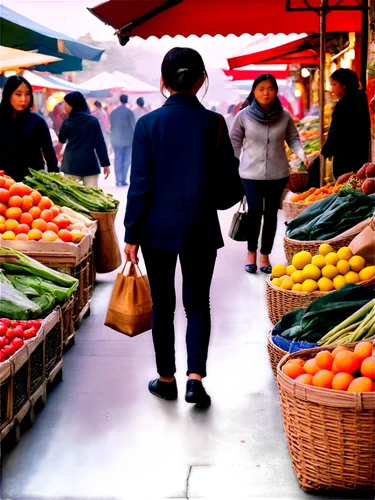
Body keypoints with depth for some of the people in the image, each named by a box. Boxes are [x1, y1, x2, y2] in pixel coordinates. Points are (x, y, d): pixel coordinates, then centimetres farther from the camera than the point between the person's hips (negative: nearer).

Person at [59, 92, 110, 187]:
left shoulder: (68, 123, 1)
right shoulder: (93, 120, 4)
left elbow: (61, 140, 20)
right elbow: (100, 144, 2)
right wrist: (105, 164, 3)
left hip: (71, 164, -2)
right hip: (90, 163, 2)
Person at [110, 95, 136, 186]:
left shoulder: (113, 112, 7)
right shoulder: (129, 112, -7)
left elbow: (111, 126, 12)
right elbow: (133, 126, -4)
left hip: (116, 140, 4)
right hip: (128, 140, -4)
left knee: (118, 160, 6)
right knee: (126, 160, 2)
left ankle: (118, 180, 0)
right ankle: (123, 180, -2)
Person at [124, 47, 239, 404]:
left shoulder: (149, 123, -7)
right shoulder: (213, 122, -6)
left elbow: (139, 184, -7)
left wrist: (132, 234, -1)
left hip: (158, 228, 0)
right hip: (201, 228, 0)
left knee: (162, 304, 13)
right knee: (197, 302, 11)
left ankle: (166, 379, 22)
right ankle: (195, 377, -2)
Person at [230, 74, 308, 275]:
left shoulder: (284, 116, -2)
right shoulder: (243, 116, -6)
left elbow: (293, 139, 10)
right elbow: (234, 142, 3)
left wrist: (301, 154, -7)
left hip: (277, 173, 2)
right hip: (251, 173, -2)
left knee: (271, 214, 6)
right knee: (254, 211, -7)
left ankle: (265, 255, 18)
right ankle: (251, 253, 14)